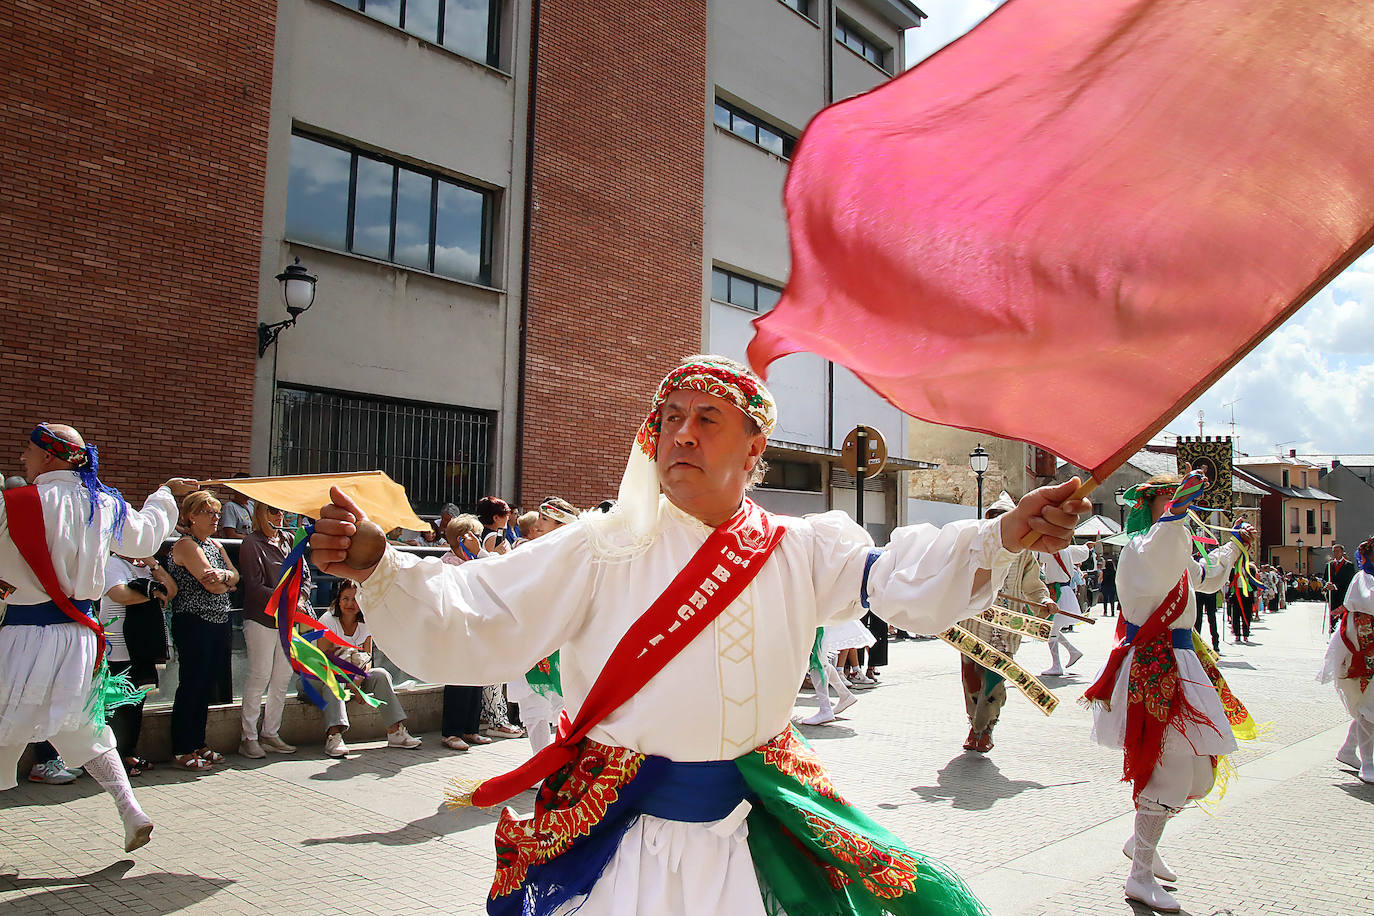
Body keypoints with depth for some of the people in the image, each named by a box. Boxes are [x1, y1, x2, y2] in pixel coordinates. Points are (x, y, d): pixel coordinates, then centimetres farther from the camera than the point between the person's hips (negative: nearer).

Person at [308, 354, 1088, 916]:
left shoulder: (804, 552, -1)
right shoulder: (601, 550, -7)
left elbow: (908, 579, -12)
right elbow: (472, 620, -11)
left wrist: (1004, 536, -29)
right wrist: (378, 567, -27)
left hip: (749, 839, 2)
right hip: (620, 835, -1)